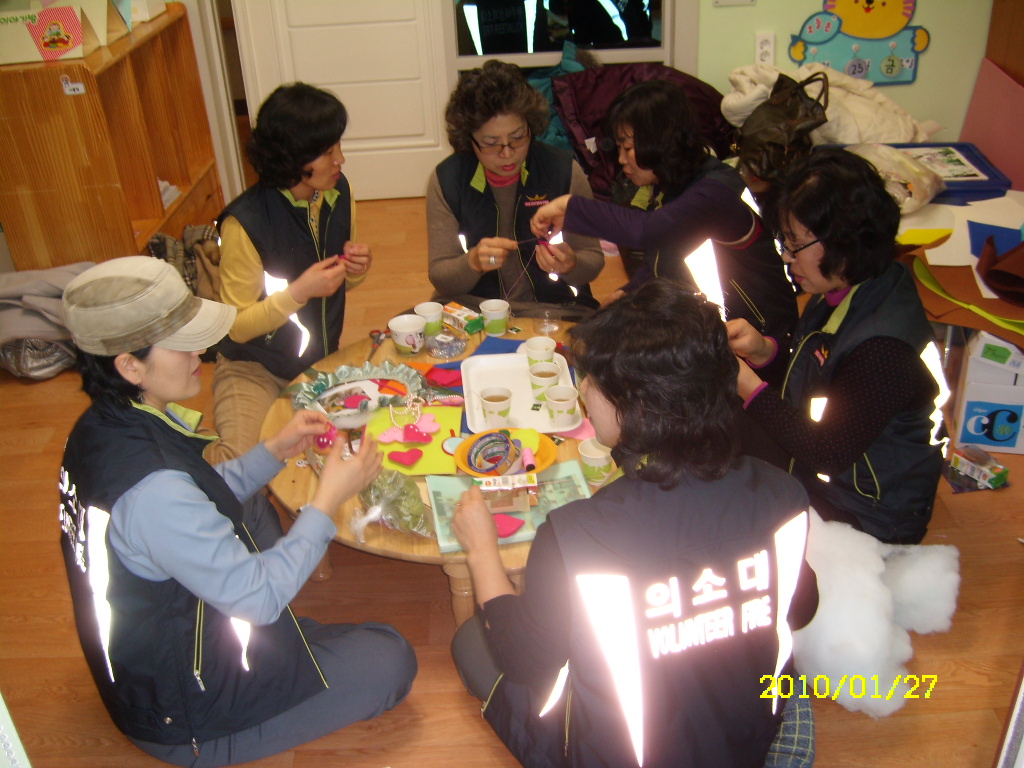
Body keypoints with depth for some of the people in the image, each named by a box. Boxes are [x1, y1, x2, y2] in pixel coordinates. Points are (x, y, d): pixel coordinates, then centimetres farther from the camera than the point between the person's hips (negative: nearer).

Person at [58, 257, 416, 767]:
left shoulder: (106, 426, -7)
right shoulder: (150, 489, -37)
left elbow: (198, 507, 9)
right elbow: (257, 596, -27)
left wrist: (273, 453, -2)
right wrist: (327, 501, -20)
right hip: (179, 713, -9)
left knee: (254, 510, 21)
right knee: (390, 659, -6)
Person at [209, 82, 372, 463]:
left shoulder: (338, 193, -3)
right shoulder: (245, 223, -22)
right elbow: (237, 325, -15)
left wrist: (356, 268, -10)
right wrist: (299, 291, -29)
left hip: (324, 361, 6)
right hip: (255, 370, -6)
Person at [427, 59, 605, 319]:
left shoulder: (563, 170, -6)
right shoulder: (446, 179, -5)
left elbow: (593, 260, 2)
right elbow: (440, 278, -3)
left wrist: (569, 266, -22)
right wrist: (473, 262, -25)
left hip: (554, 309, -1)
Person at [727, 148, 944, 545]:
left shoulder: (883, 348, -33)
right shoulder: (848, 292, -5)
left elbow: (827, 452, -28)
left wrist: (750, 388, -26)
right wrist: (767, 348, -7)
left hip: (864, 514, -8)